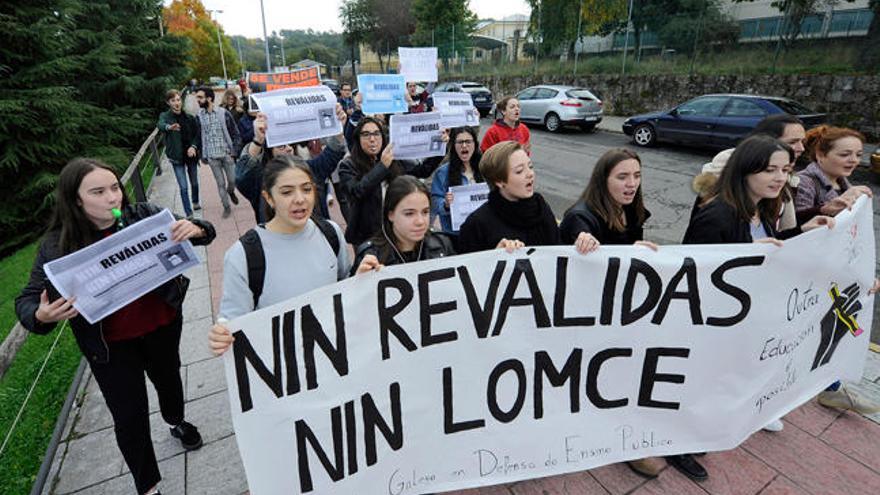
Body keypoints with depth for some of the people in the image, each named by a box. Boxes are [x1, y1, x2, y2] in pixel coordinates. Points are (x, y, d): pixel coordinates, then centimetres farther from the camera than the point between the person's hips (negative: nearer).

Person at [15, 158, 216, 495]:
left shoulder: (143, 216, -15)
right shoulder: (58, 245, -15)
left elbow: (201, 232, -8)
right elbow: (27, 300, -7)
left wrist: (195, 229, -32)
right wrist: (41, 316, -31)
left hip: (162, 327, 2)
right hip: (111, 345, -1)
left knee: (168, 378, 27)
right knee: (129, 416, 8)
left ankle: (177, 422, 60)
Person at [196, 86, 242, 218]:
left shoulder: (223, 112, -5)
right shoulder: (199, 115, 0)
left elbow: (234, 132, -1)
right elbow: (199, 136, 7)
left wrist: (235, 150, -7)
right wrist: (203, 155, 4)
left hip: (227, 153, -1)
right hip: (212, 156, 1)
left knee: (232, 180, 4)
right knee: (220, 183, 5)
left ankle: (231, 192, 38)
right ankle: (226, 207, 19)